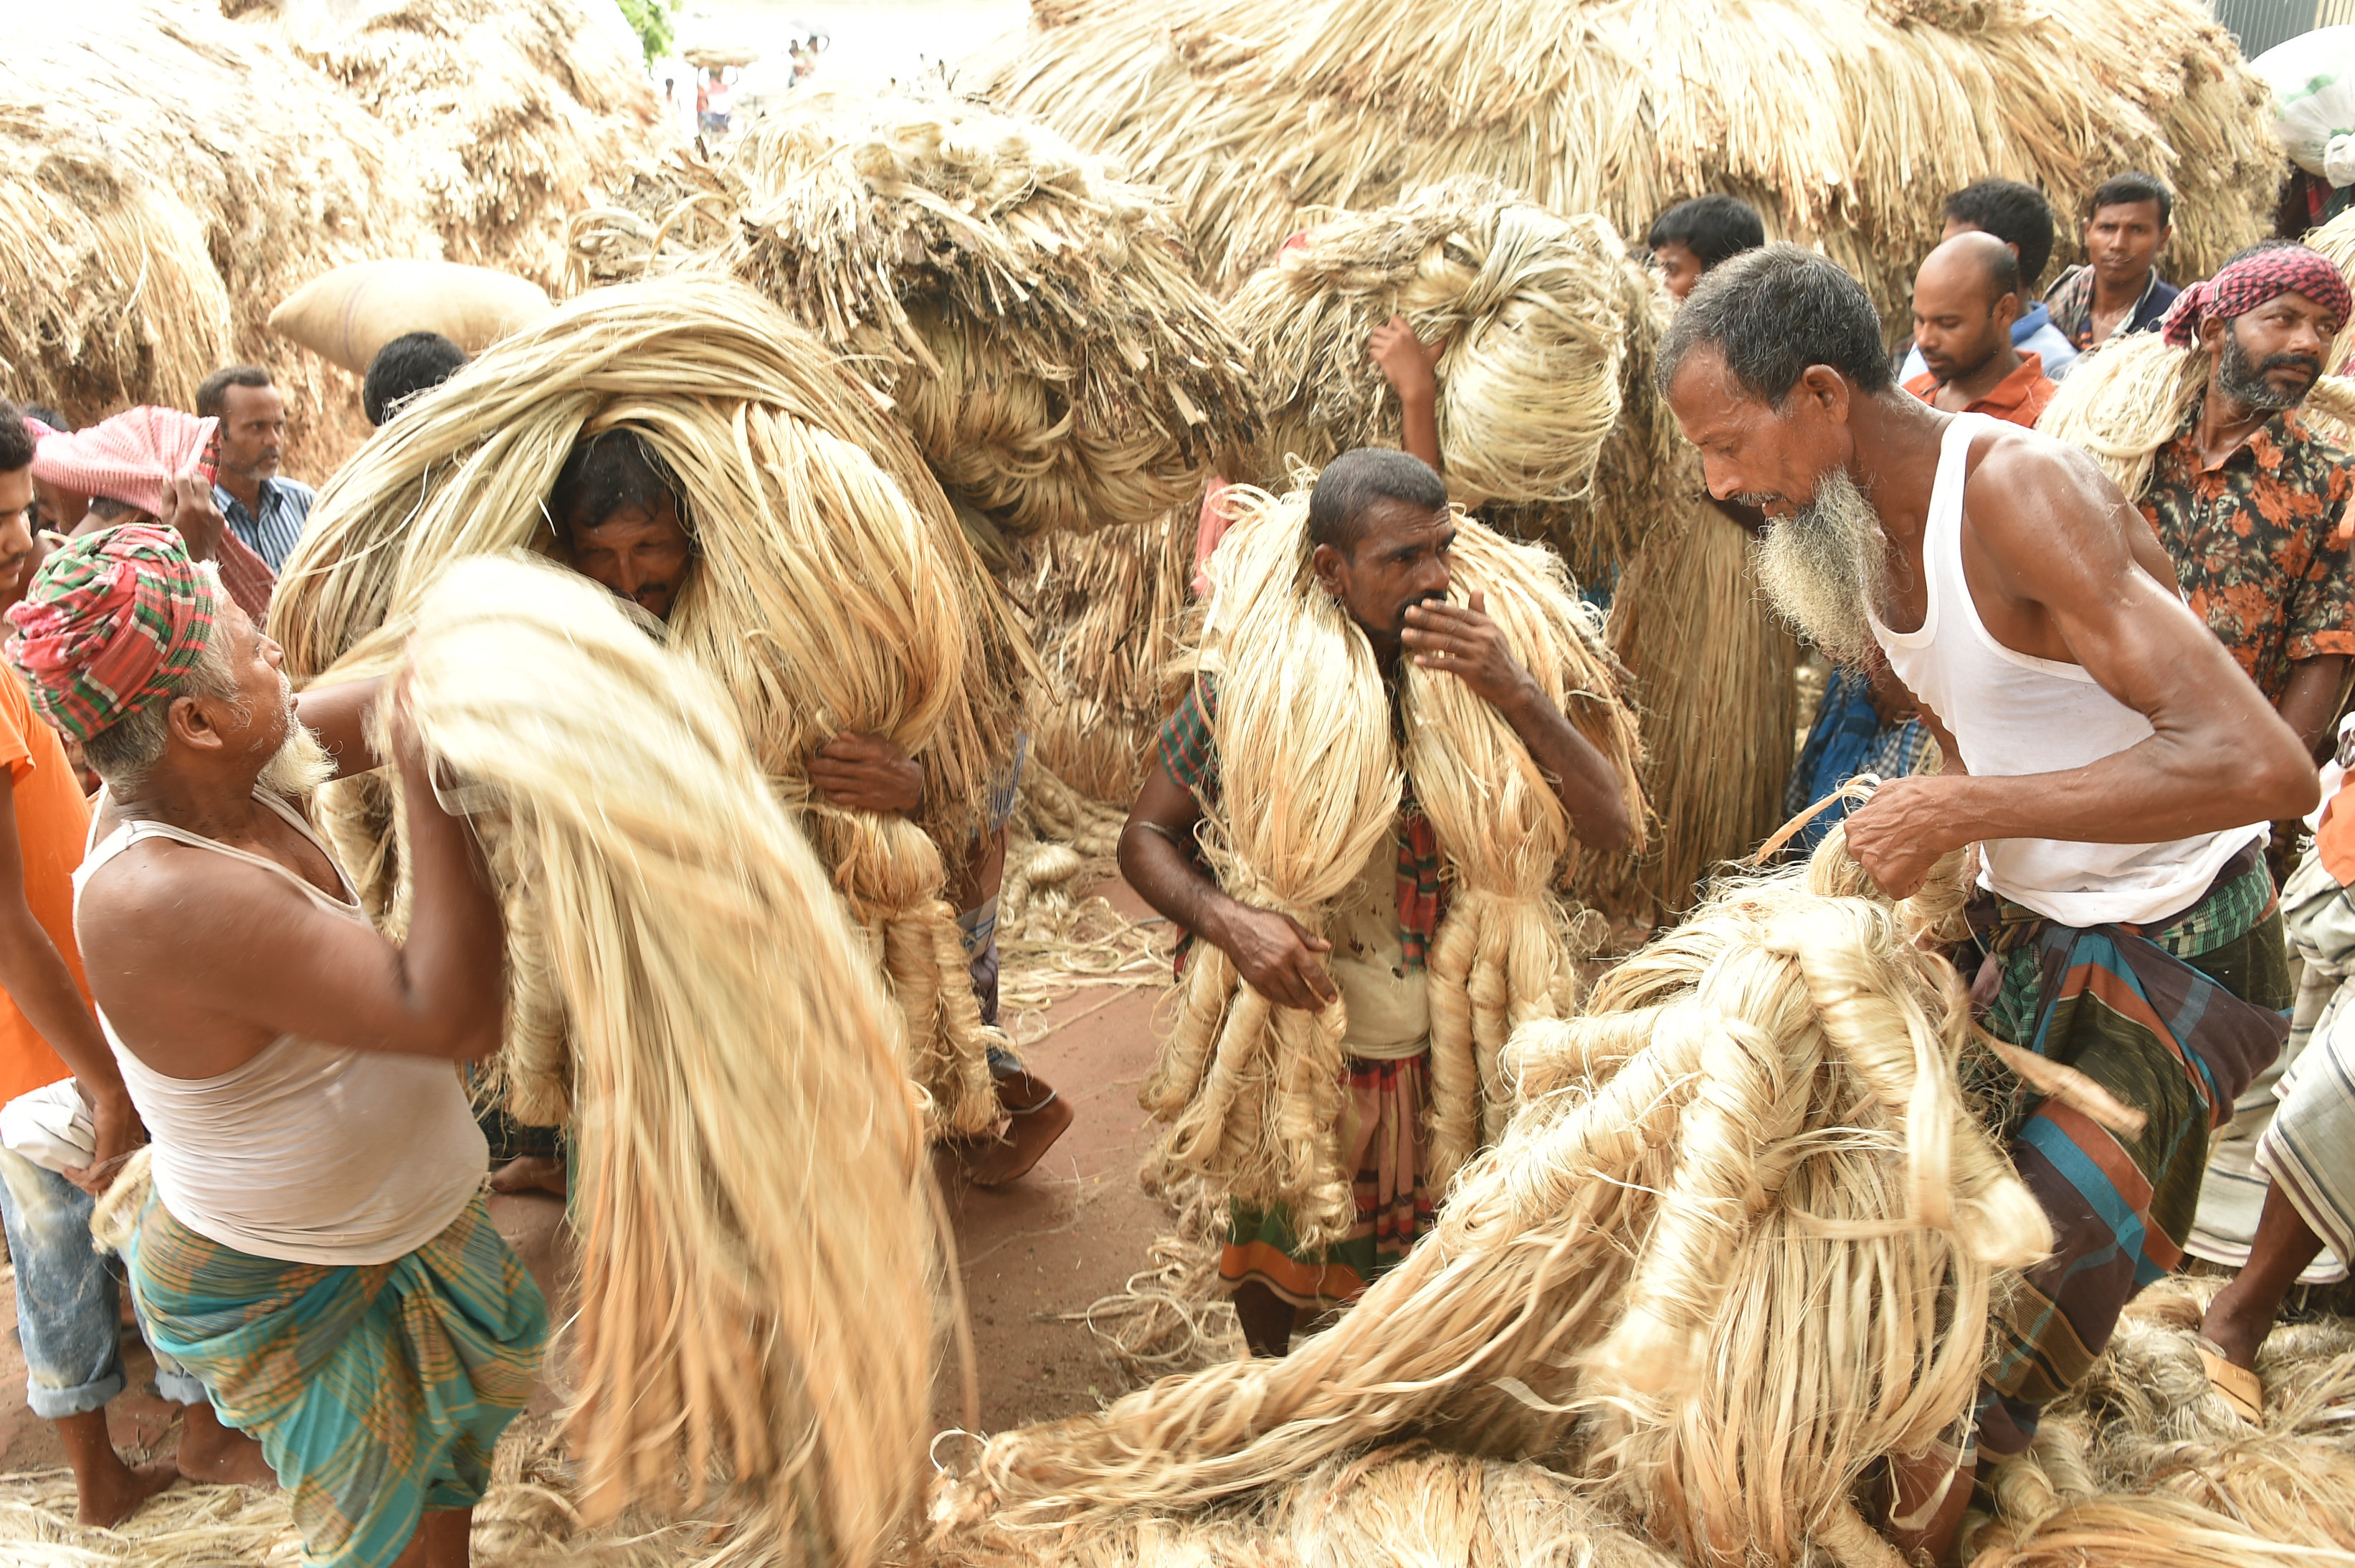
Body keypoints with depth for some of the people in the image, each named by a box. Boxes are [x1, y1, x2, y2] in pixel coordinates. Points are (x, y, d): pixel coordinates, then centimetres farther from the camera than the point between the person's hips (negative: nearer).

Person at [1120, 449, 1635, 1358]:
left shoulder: (1471, 676, -11)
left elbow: (1610, 828, -14)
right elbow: (1147, 837, -7)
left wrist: (1517, 694, -27)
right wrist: (1229, 922, -27)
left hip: (1434, 1047, 1)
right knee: (1271, 1254, 22)